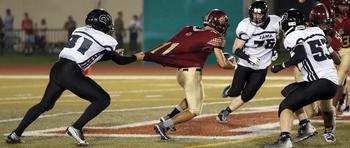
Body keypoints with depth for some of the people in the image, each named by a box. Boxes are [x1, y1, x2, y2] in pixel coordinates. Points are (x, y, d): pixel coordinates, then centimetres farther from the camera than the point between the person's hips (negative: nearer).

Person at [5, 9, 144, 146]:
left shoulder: (79, 30, 21)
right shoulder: (106, 40, 4)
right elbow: (119, 61, 17)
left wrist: (112, 54, 38)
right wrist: (136, 57, 34)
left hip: (57, 69, 7)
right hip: (71, 73, -7)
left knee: (45, 104, 23)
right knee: (103, 99, 3)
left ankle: (16, 134, 21)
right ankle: (76, 128, -6)